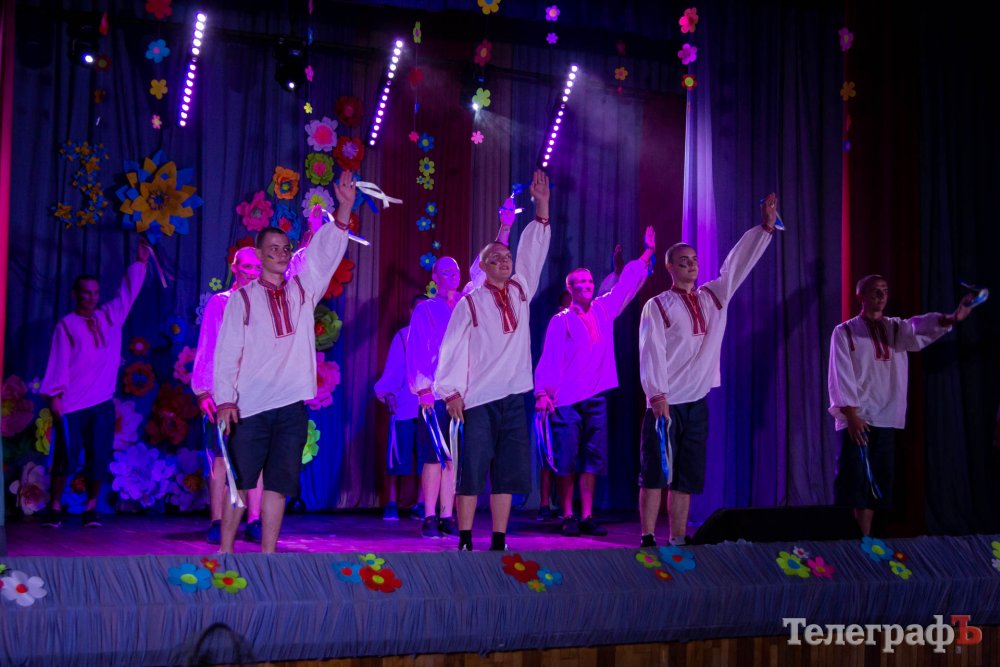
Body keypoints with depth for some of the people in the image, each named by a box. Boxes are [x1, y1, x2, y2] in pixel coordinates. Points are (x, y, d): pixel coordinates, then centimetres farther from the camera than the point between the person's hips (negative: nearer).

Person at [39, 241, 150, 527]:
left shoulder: (110, 316, 14)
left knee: (99, 458, 1)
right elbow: (59, 361, -3)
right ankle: (55, 507, 9)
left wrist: (140, 262, 12)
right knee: (66, 456, -3)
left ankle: (91, 507, 11)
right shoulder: (66, 324, 2)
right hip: (72, 405, -4)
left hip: (103, 404, 4)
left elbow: (128, 293, 18)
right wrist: (55, 395, -8)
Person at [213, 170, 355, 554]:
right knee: (240, 481, 2)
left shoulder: (302, 290, 14)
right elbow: (227, 350, 1)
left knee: (278, 484, 1)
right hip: (250, 406, -2)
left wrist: (344, 210, -9)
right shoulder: (243, 297, 6)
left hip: (292, 406, 2)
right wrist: (225, 399, -8)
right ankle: (225, 552, 14)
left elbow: (326, 252, 4)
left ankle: (267, 556, 5)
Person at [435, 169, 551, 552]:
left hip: (513, 398, 5)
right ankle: (465, 542, 4)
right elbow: (453, 347, -6)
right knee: (472, 470, -3)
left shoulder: (520, 292, 12)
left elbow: (533, 252, 9)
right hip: (477, 400, -5)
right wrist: (451, 391, -13)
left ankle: (499, 543, 11)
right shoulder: (470, 303, -2)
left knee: (509, 473, 5)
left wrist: (542, 207, 3)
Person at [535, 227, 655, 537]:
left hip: (596, 398, 4)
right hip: (566, 400, -4)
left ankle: (586, 517, 10)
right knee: (567, 459, -3)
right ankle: (567, 517, 4)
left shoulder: (604, 310, 13)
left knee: (593, 458, 4)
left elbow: (626, 285, 18)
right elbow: (548, 358, -3)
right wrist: (542, 392, -12)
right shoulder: (561, 321, 1)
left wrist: (647, 253, 16)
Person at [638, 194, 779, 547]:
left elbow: (737, 265, 14)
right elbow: (651, 352, -12)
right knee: (654, 474, -4)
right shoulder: (657, 305, -3)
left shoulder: (713, 297, 14)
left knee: (686, 477, 8)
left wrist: (766, 226, 9)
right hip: (665, 402, -6)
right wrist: (656, 394, -22)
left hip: (697, 402, 6)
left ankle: (678, 540, 14)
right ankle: (647, 538, -1)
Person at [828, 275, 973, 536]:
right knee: (853, 482, -8)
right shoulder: (845, 332, 1)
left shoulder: (894, 328, 12)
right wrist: (851, 415, -15)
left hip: (885, 419, 4)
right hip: (856, 419, -4)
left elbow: (919, 328, -10)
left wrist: (951, 318, -30)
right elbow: (841, 377, -6)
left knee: (875, 484, 6)